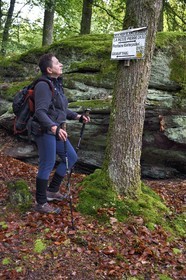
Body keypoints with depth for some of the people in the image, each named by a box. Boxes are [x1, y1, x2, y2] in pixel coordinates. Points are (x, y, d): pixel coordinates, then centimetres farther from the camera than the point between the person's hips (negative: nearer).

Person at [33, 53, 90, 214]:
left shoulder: (56, 84, 13)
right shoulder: (44, 86, -16)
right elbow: (40, 112, -26)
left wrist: (78, 117, 16)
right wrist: (54, 128, -38)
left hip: (56, 130, 10)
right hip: (45, 131, -10)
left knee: (71, 157, 14)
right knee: (47, 165, -4)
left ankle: (52, 190, 25)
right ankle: (41, 203, 11)